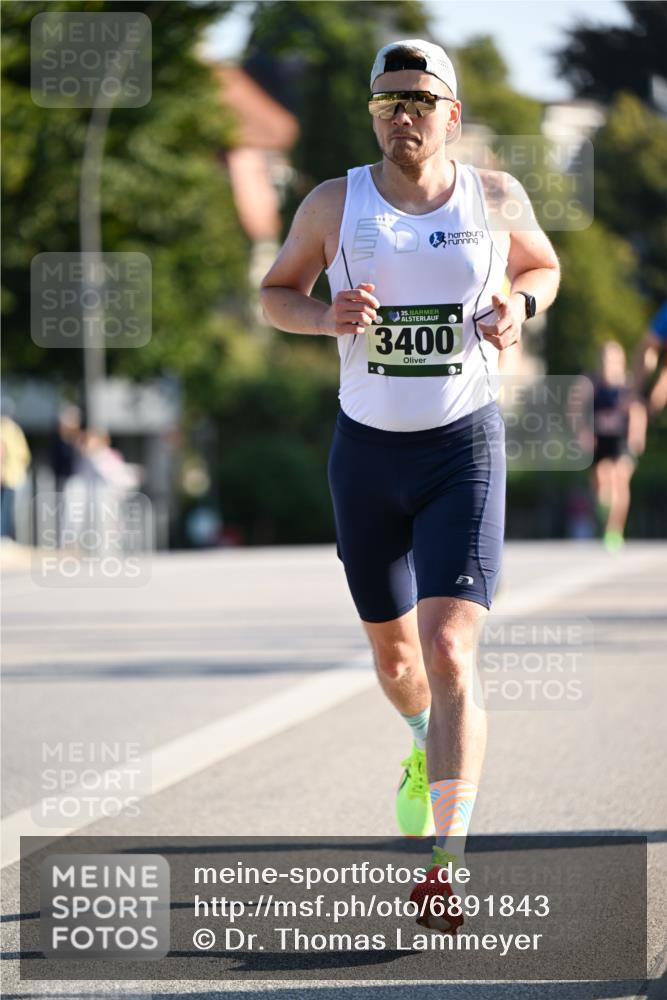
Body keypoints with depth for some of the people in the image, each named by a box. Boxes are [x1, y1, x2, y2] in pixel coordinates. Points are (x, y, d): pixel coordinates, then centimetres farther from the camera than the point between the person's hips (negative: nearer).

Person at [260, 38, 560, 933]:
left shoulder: (496, 199, -1)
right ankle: (430, 747, 53)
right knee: (393, 652, 18)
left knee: (449, 652, -17)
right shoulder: (334, 205, -2)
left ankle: (447, 864, -21)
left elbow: (543, 265, 18)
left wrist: (519, 304, -5)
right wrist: (326, 317, -12)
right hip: (367, 450, 2)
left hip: (466, 448, -2)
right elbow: (275, 293, 10)